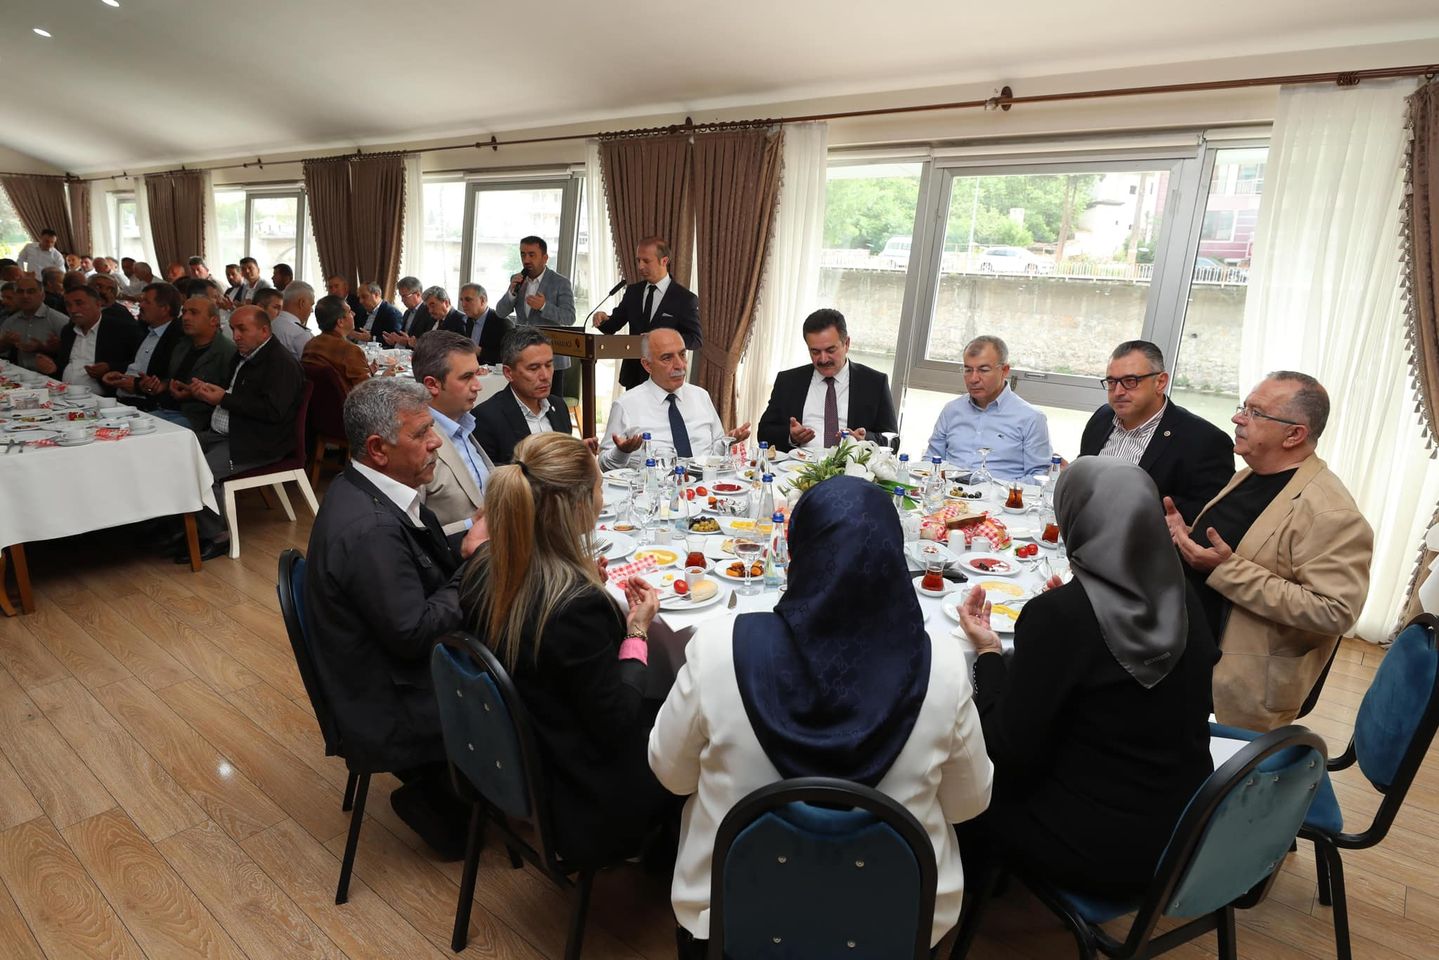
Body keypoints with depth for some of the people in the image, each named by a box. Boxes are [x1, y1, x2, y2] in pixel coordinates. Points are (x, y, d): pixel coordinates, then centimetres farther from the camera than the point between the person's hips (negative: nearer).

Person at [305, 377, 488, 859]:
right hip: (391, 707, -9)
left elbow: (423, 563, 11)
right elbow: (414, 633, -25)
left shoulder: (368, 491, 0)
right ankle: (438, 800, 16)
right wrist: (473, 560, -16)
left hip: (395, 669, 9)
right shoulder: (368, 528, -29)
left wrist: (465, 549, -8)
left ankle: (440, 789, 18)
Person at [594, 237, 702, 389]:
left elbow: (696, 340, -10)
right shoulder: (632, 291, 6)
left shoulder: (685, 299, -8)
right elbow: (612, 327, 7)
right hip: (633, 375, 5)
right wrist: (603, 319, -17)